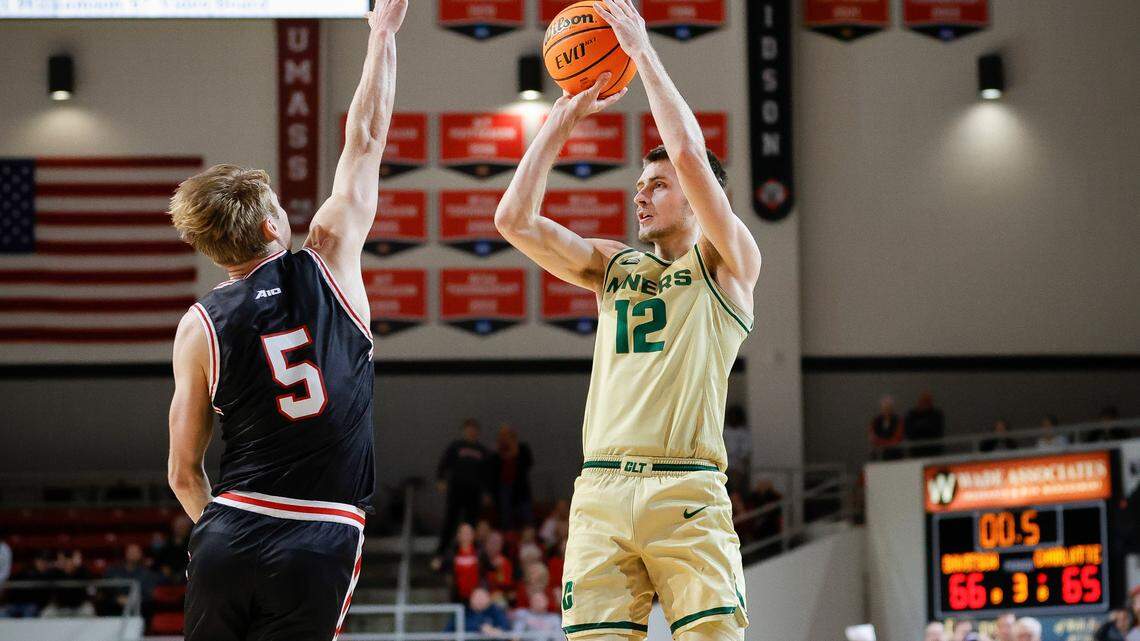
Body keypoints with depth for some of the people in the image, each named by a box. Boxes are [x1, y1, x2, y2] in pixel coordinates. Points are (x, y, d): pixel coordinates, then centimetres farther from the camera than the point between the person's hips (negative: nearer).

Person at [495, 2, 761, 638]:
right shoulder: (614, 264, 22)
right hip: (601, 489, 4)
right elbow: (515, 219, 13)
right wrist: (563, 118, 13)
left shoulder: (726, 263, 7)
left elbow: (690, 155, -7)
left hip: (686, 491, -4)